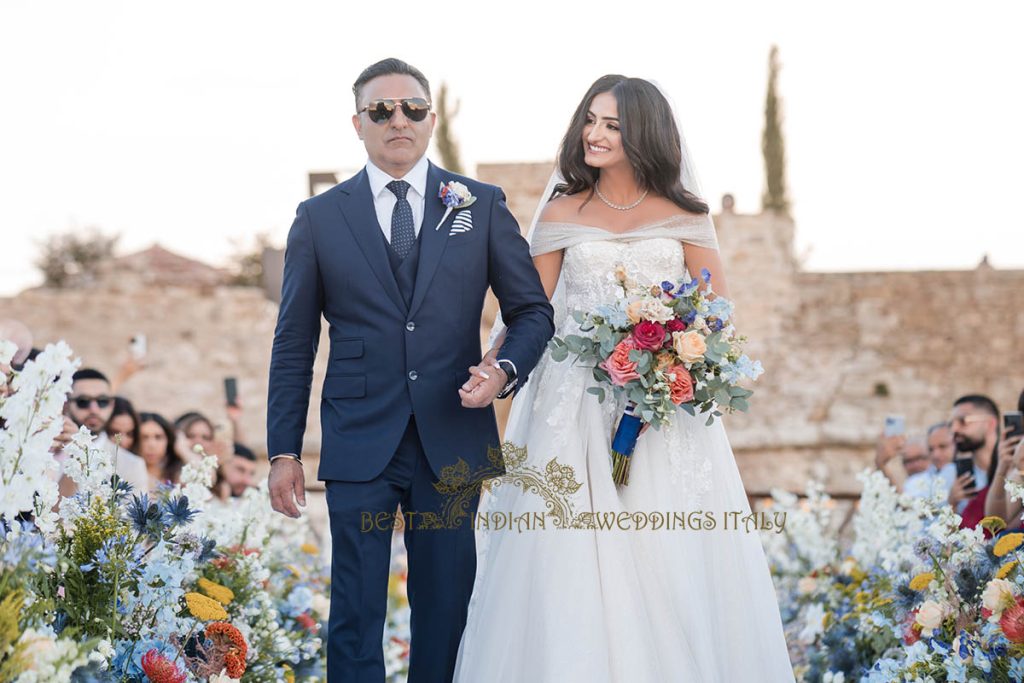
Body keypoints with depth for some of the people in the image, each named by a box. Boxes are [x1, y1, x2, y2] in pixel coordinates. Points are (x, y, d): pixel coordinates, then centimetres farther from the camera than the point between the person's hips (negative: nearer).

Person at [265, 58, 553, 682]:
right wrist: (284, 450, 3)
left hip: (453, 439, 1)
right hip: (359, 442, -1)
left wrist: (506, 369, -12)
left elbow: (533, 309, 9)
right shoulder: (319, 218, 6)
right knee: (356, 613, 0)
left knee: (446, 607, 8)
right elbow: (294, 345, 7)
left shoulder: (483, 206, 6)